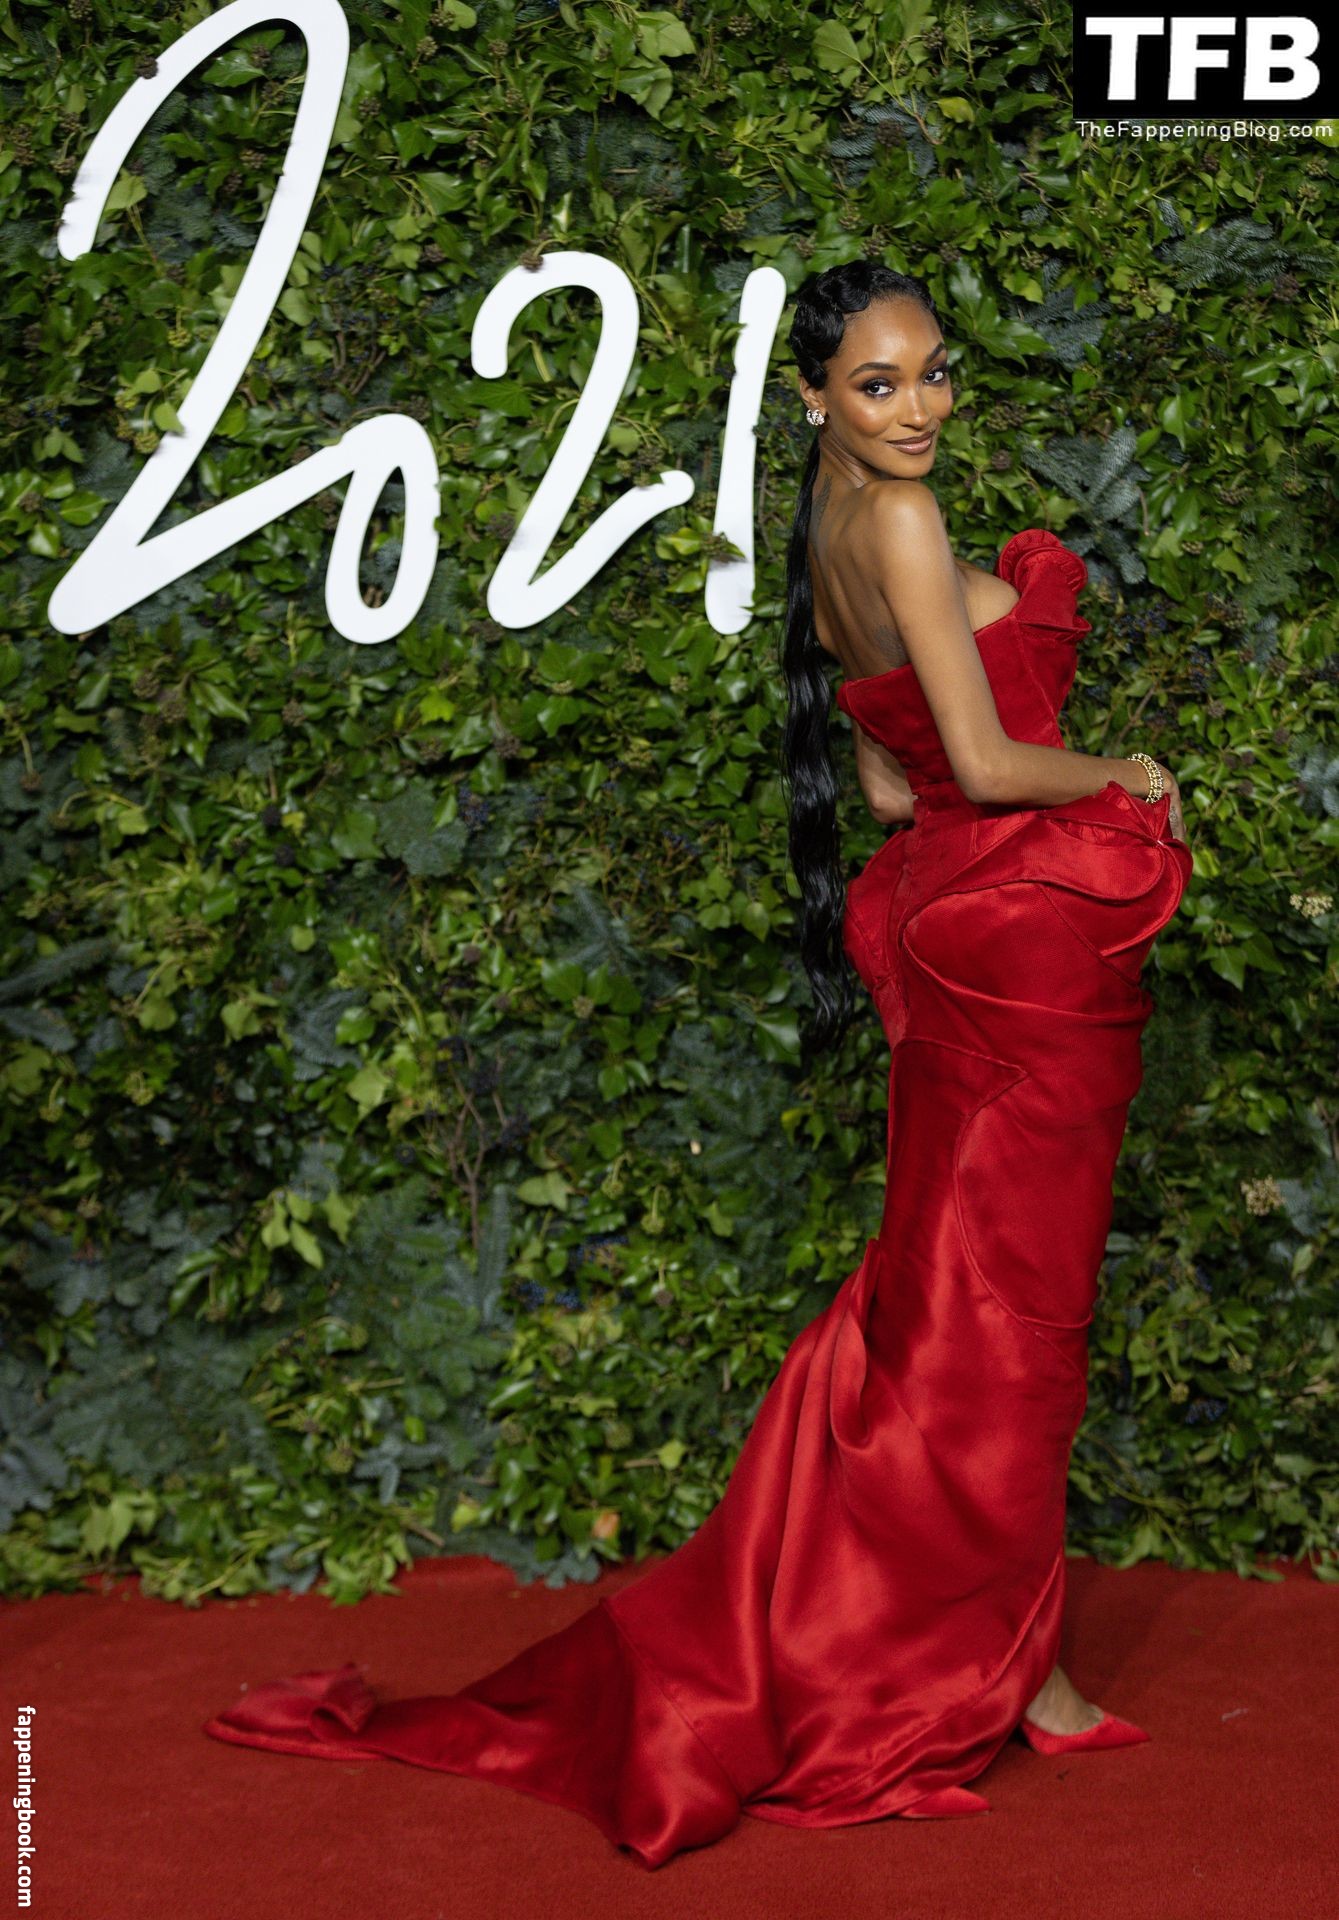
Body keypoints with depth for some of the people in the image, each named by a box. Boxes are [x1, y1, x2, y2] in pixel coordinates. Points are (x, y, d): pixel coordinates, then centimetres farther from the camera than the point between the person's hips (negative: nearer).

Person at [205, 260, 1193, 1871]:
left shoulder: (834, 536, 13)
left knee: (949, 1286, 14)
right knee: (1010, 1304, -1)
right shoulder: (902, 524, -16)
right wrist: (1129, 778, -3)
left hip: (945, 915, 9)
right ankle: (1002, 1665, 9)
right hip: (1028, 925, -9)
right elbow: (986, 761, -20)